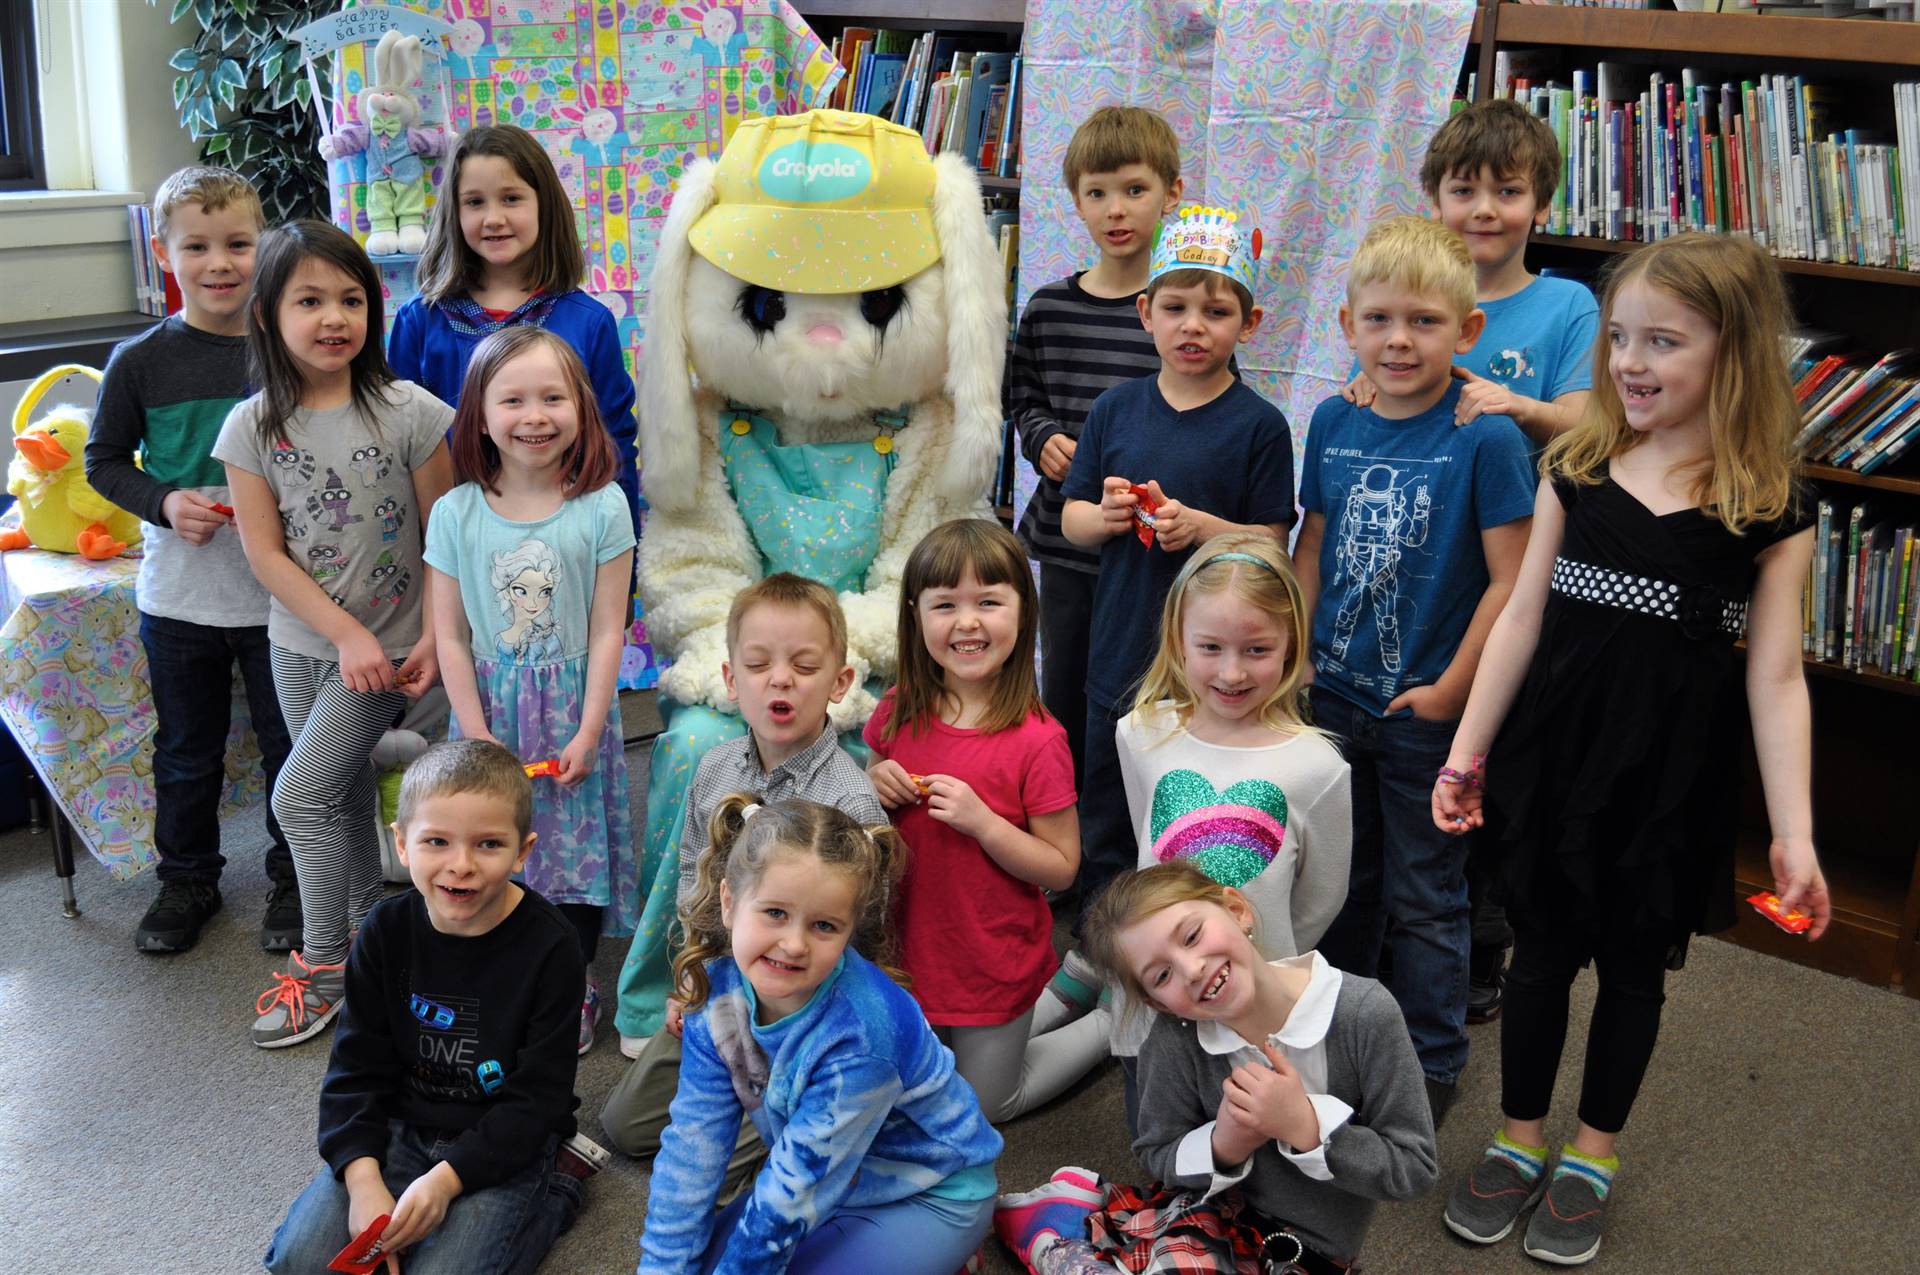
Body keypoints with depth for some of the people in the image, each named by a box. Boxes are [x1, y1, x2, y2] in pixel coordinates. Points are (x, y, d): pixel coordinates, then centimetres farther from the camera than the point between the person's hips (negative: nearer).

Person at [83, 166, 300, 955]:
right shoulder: (140, 362, -6)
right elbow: (104, 461, 4)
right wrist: (164, 503, -13)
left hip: (279, 592, 0)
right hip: (178, 594, 0)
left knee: (290, 742, 10)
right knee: (186, 750, 15)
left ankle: (293, 879, 29)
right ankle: (187, 878, 34)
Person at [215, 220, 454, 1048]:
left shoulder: (407, 413, -11)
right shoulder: (253, 426, -5)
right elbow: (264, 552, -7)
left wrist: (433, 638, -12)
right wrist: (346, 635, -14)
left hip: (388, 645, -3)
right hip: (301, 644, 3)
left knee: (300, 795, -6)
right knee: (344, 798, 15)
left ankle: (323, 963, 12)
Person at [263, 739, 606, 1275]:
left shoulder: (549, 945, -16)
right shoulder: (387, 930, -5)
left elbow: (538, 1097, -13)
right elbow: (356, 1069, -2)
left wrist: (447, 1178, -23)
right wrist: (363, 1181, -16)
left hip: (507, 1147, -3)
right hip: (401, 1129, 4)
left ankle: (553, 1187, 2)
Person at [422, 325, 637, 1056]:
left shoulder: (601, 508, -7)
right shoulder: (455, 513, -4)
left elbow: (607, 631, -6)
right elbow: (449, 635, -3)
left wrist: (587, 734, -9)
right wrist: (478, 736, -8)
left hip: (572, 712, -1)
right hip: (489, 711, 1)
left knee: (573, 851, 7)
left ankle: (574, 988, 25)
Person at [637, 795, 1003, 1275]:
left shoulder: (861, 1032, -35)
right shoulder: (719, 990, -16)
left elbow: (792, 1194, -28)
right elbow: (692, 1145, -10)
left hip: (930, 1195, -6)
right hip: (826, 1179, 7)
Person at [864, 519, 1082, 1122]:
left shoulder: (1037, 742, -22)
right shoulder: (897, 714, -8)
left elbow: (1061, 868, -16)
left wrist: (982, 822, -29)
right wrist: (873, 788, -14)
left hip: (996, 962, -5)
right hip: (909, 951, 5)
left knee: (980, 1109, 13)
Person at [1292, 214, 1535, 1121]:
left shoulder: (1486, 438, -16)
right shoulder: (1333, 422, 0)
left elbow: (1510, 577, -15)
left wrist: (1451, 691, -14)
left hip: (1425, 708, -5)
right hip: (1331, 696, 5)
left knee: (1424, 897, 10)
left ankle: (1431, 1062, 28)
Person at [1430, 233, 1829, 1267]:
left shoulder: (1770, 510, -6)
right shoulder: (1577, 469, 0)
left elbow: (1775, 678, -6)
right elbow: (1522, 618, 3)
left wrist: (1793, 833, -12)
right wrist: (1466, 753, 2)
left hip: (1669, 772, -2)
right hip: (1551, 749, 2)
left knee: (1634, 959, 13)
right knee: (1541, 948, 12)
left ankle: (1593, 1152, 33)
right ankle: (1520, 1140, 32)